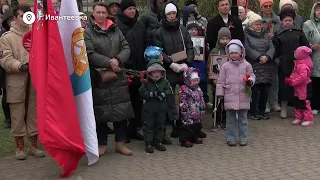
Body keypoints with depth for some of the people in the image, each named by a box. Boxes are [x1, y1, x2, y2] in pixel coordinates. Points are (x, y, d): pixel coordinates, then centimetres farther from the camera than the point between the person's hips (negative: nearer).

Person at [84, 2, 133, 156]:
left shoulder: (115, 29, 12)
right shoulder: (87, 31, -3)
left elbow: (126, 48, 6)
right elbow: (90, 54, -14)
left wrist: (118, 60, -14)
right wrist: (109, 63, -20)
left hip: (118, 76, 4)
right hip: (98, 77, -4)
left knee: (121, 109, 5)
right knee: (101, 111, 2)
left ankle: (120, 143, 17)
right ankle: (102, 144, 16)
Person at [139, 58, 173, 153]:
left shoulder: (165, 82, 2)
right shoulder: (146, 83, -6)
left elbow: (169, 91, -5)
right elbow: (142, 93, -13)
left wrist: (163, 94, -23)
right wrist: (152, 94, -23)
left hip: (161, 108, 3)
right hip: (149, 108, -3)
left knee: (160, 125, 12)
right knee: (148, 125, 2)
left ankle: (158, 141, 25)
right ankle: (148, 143, 9)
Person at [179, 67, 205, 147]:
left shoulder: (198, 89, 12)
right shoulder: (184, 89, -11)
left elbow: (201, 101, 17)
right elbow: (182, 102, -14)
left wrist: (203, 110, 15)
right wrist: (184, 112, -17)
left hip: (197, 113, 7)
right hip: (189, 113, -7)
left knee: (197, 125, 15)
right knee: (187, 126, -6)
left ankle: (195, 137, 30)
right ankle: (185, 139, 1)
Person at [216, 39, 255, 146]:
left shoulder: (246, 65, 3)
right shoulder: (225, 66, 4)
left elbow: (252, 75, 8)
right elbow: (221, 81, 6)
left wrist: (250, 81, -15)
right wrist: (220, 93, 1)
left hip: (243, 97, 0)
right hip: (230, 97, 0)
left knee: (243, 118, 8)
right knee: (231, 119, 6)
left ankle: (243, 138, 17)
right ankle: (231, 138, 15)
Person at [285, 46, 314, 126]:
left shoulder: (303, 66, -25)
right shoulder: (297, 64, 10)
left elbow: (303, 77, -32)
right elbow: (294, 73, 17)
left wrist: (293, 82, -24)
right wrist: (290, 79, -1)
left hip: (304, 88, -11)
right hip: (298, 89, 11)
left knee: (304, 104, -5)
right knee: (297, 103, 16)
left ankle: (309, 119, 4)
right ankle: (299, 118, 25)